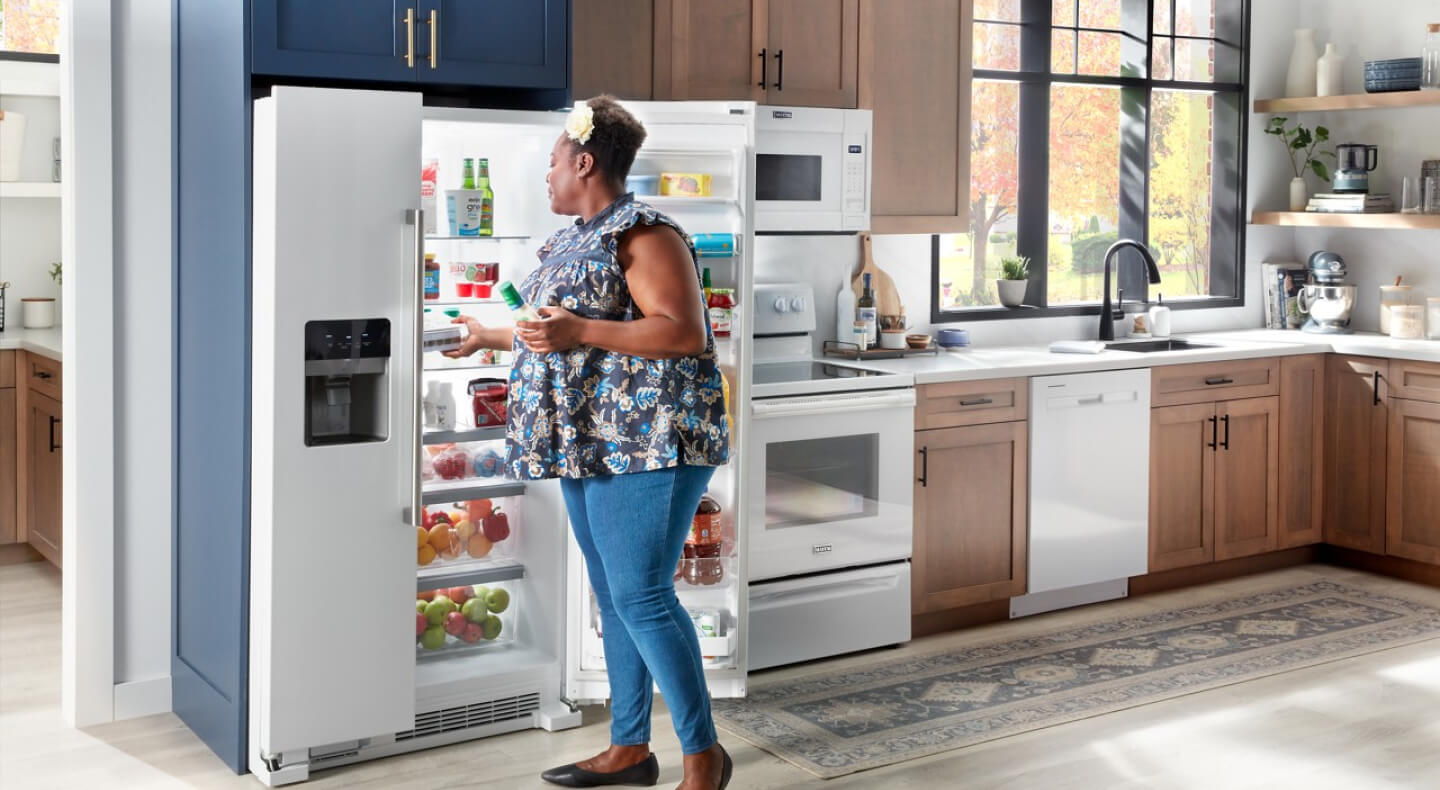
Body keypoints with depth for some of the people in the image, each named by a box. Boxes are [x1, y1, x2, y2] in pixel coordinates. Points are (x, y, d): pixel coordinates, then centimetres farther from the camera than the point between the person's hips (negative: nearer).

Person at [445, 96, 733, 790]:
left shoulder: (644, 234, -10)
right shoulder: (576, 241, 19)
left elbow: (683, 332, -21)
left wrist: (578, 330, -24)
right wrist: (487, 335, 43)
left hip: (647, 441, -10)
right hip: (590, 444, 10)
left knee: (641, 594, -12)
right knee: (613, 596, 11)